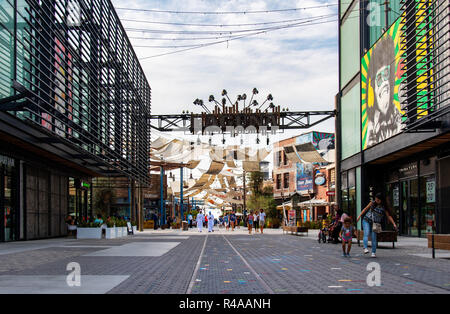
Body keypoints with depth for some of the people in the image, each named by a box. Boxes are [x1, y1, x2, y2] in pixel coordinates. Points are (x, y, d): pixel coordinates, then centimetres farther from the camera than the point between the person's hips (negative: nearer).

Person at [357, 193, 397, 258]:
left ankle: (373, 252, 0)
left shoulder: (384, 207, -2)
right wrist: (359, 216, 10)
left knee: (374, 237, -6)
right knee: (366, 234, -19)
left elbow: (389, 216, -2)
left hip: (374, 224, 0)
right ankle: (365, 248, -29)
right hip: (366, 221, 0)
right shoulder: (372, 203, 1)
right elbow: (366, 209, 11)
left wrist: (394, 224, -12)